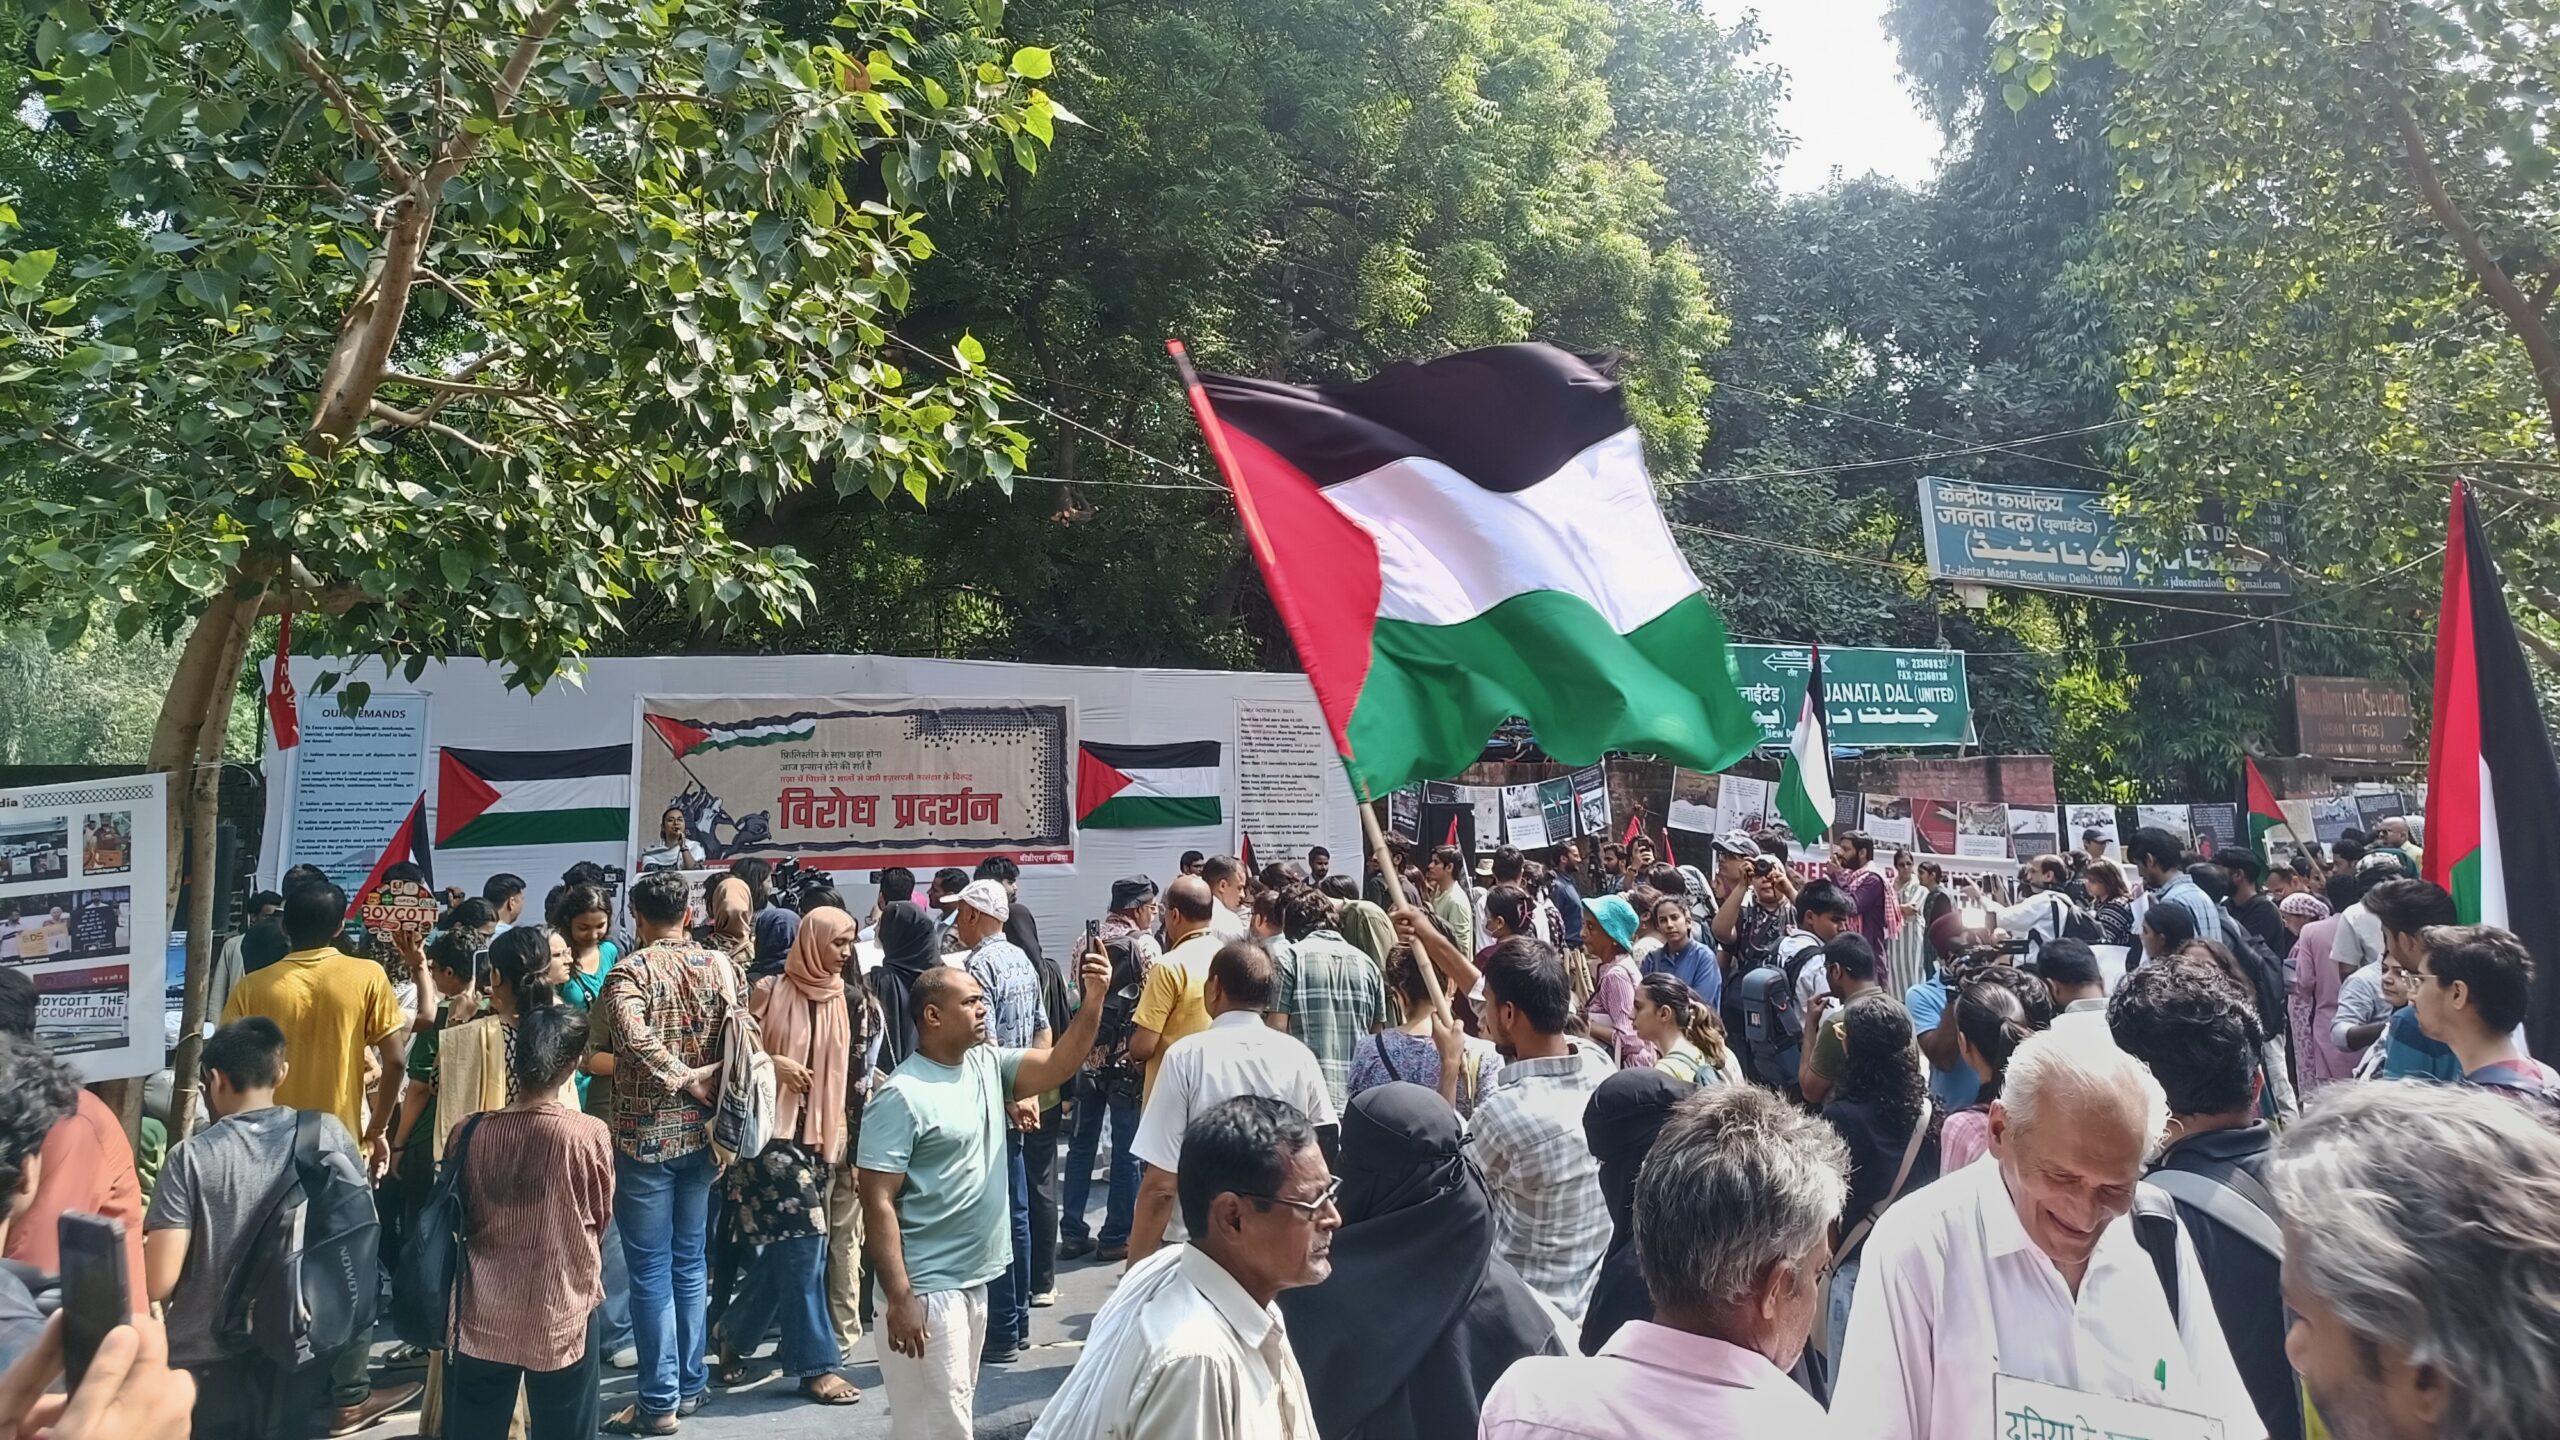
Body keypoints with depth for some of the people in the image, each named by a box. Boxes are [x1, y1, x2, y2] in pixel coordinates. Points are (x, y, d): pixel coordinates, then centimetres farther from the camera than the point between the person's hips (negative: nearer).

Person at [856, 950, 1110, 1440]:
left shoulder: (989, 1065, 5)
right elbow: (878, 1204, -19)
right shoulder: (902, 1095, -17)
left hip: (973, 1280, 8)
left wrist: (1093, 1000, -16)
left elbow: (1059, 1066, -3)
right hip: (926, 1288, -8)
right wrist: (899, 1299, -22)